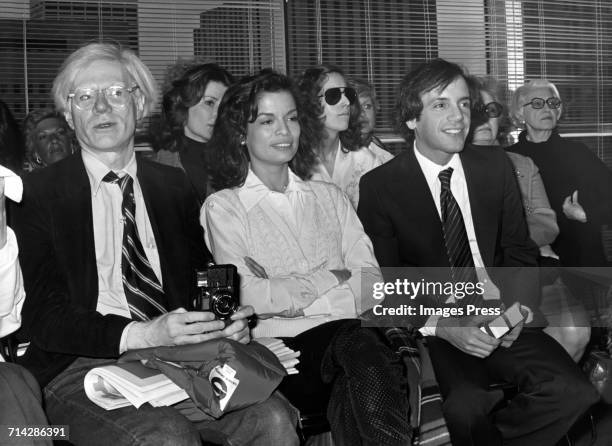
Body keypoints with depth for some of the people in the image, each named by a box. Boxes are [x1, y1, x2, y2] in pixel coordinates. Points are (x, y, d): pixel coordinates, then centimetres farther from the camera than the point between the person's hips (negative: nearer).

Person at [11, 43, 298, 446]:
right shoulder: (38, 194, 3)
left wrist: (225, 320, -8)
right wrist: (142, 334, -20)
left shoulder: (174, 186, 15)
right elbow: (43, 317, -5)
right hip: (86, 364, -3)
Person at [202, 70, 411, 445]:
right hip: (281, 344, -3)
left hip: (348, 334, 3)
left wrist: (287, 293, -7)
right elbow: (249, 297, -6)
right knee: (359, 348, -34)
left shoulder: (329, 197, 22)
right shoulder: (223, 207, 10)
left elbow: (372, 283, 8)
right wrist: (334, 278, 0)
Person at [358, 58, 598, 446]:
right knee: (467, 407, -33)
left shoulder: (496, 166, 8)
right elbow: (385, 282, -4)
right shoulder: (379, 186, -3)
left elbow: (520, 251, 12)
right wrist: (443, 327, -18)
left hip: (501, 319, 4)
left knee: (574, 392, -21)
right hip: (430, 327, -3)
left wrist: (518, 308, -8)